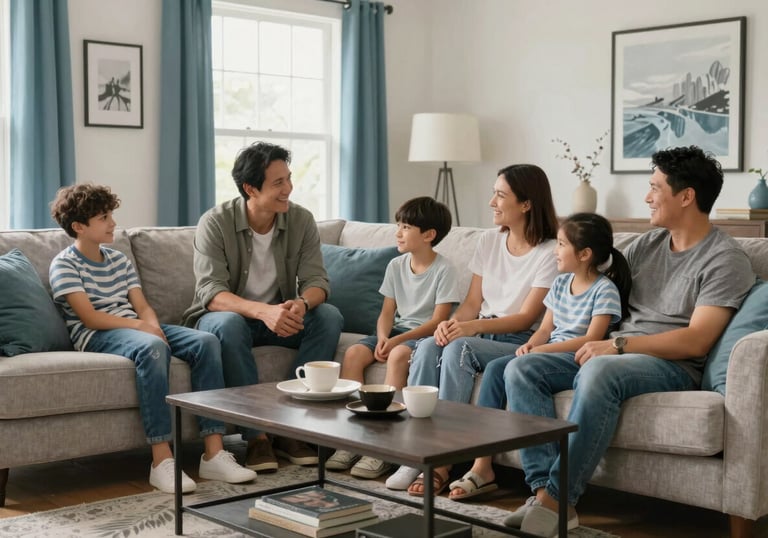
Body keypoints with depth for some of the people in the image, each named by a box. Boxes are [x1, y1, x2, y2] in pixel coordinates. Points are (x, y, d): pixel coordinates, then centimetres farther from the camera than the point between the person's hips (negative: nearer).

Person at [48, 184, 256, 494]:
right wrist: (139, 325, -20)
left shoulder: (119, 260, 20)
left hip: (136, 327, 7)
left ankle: (214, 454, -24)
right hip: (96, 337, -7)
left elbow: (142, 307, 11)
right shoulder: (64, 265, -1)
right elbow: (89, 317, -12)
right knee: (153, 348, -39)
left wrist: (153, 326, -12)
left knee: (206, 341, -18)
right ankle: (162, 461, -40)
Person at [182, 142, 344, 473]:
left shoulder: (301, 220, -6)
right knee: (228, 324, -37)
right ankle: (255, 435, -30)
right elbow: (211, 293, -27)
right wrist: (263, 311, -45)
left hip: (279, 318, 4)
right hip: (223, 315, -3)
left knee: (329, 316, -23)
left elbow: (317, 281, -12)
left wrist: (301, 303, -38)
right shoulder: (215, 223, -17)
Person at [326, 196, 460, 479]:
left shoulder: (444, 269, -9)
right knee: (353, 352, -19)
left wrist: (397, 340, -22)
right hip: (397, 331, 6)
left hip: (427, 335, -6)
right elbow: (387, 311, 9)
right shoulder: (396, 265, 9)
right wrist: (383, 337, -13)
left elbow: (438, 320, -14)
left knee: (398, 355, -36)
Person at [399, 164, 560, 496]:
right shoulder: (489, 241, 12)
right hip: (480, 334, 6)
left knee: (459, 348, -33)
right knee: (428, 346, -25)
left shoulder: (550, 253, -8)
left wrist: (473, 326, -28)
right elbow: (473, 302, 10)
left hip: (521, 342, -6)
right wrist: (452, 323, -13)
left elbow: (526, 318, -13)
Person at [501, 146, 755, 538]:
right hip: (610, 355, 8)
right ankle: (544, 487, -25)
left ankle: (557, 499, -33)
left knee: (599, 372, -39)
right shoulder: (645, 245, 16)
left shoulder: (725, 259, -6)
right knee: (521, 368, -13)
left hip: (671, 365, -7)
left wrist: (619, 346, -20)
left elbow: (696, 341, -15)